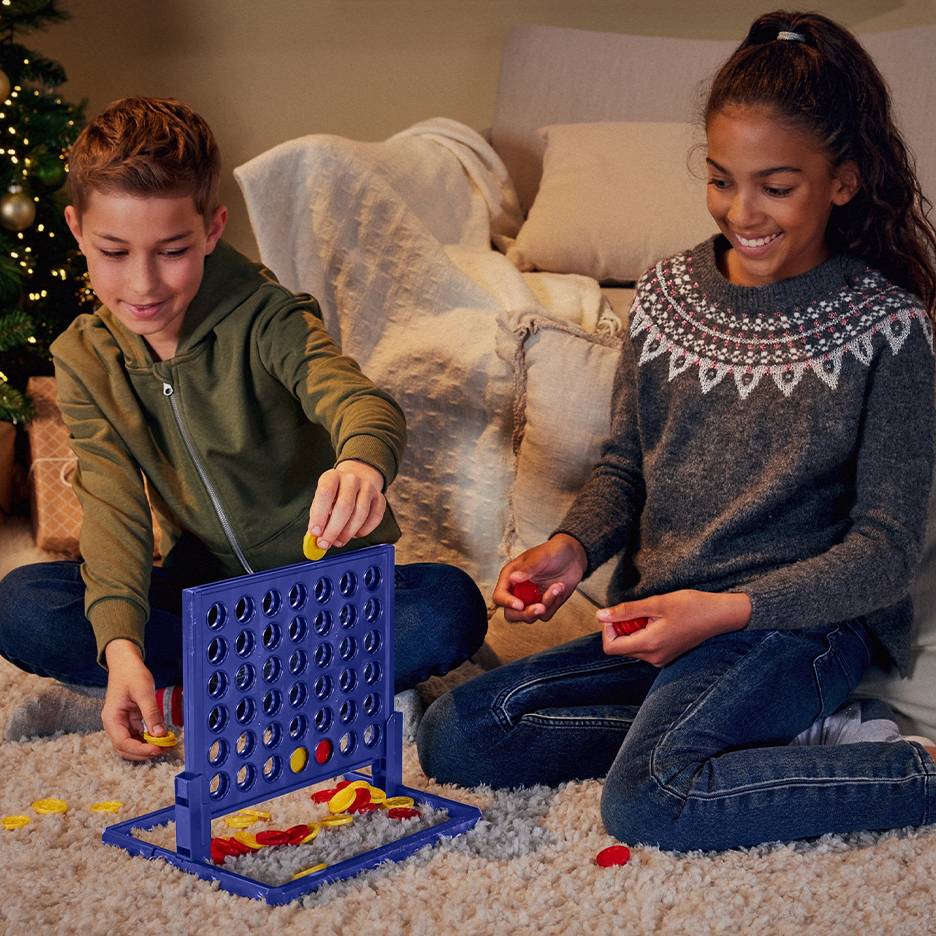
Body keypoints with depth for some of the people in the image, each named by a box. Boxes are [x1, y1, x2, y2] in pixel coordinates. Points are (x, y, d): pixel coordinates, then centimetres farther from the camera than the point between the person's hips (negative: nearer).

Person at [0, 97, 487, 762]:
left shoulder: (265, 319, -16)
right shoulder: (85, 359, -4)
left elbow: (354, 397, -35)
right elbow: (114, 507, -13)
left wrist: (363, 461, -61)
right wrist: (121, 646, -31)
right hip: (206, 587, 3)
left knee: (451, 607, -32)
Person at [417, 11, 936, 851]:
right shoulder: (668, 295, 6)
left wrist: (726, 610, -22)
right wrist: (573, 546, -7)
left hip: (797, 624, -7)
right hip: (659, 616, 7)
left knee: (649, 799, -31)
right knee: (454, 737, -7)